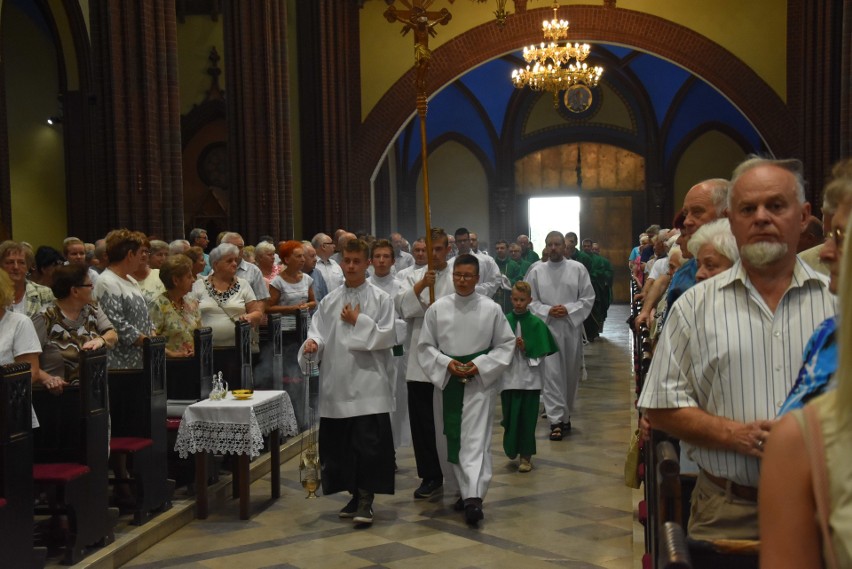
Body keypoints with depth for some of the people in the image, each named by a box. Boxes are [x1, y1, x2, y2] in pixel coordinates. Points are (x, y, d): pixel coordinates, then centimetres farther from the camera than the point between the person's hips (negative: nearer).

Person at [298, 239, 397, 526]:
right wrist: (313, 343, -14)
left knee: (369, 443, -8)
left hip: (368, 383, -4)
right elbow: (318, 331, 7)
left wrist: (358, 321, -8)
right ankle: (356, 495, 23)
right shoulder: (329, 300, 11)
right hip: (336, 383, 4)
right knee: (340, 444, 9)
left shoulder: (381, 299, 0)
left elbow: (386, 337, -6)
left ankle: (366, 500, 1)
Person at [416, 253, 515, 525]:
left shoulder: (491, 309, -3)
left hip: (480, 381, -3)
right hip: (449, 380, 3)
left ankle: (473, 497, -16)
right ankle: (466, 491, 23)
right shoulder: (437, 308, 0)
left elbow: (506, 344, 3)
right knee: (454, 438, 9)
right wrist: (447, 363, -11)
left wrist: (481, 365, -10)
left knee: (476, 438, -10)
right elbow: (425, 346, 5)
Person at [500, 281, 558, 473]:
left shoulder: (536, 324, -2)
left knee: (528, 418, 4)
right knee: (510, 417, 6)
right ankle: (511, 449, 28)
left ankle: (526, 455, 14)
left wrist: (526, 348, -16)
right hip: (509, 378, 1)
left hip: (530, 379, -1)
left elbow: (542, 354, -1)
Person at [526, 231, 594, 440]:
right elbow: (530, 301, 3)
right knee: (551, 374, -7)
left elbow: (588, 298, 1)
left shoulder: (578, 269, 1)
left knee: (571, 373, 10)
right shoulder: (536, 271, 2)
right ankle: (556, 420, -6)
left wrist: (568, 310, -12)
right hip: (547, 328, -1)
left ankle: (566, 415, 26)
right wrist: (547, 311, -12)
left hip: (571, 327, 1)